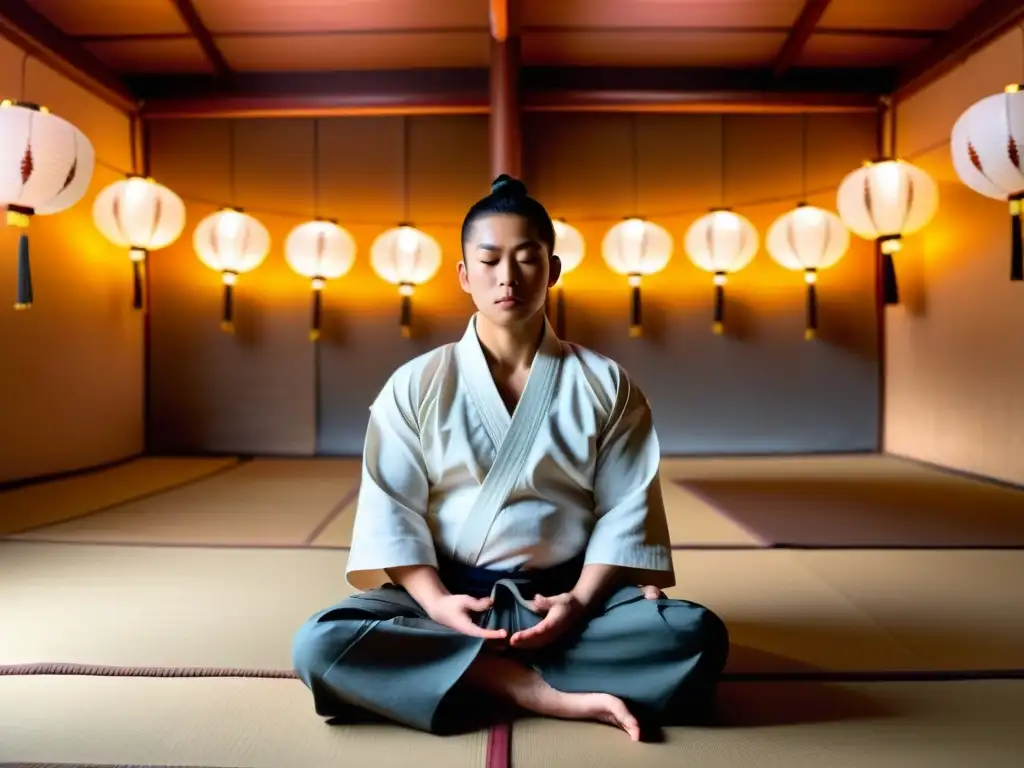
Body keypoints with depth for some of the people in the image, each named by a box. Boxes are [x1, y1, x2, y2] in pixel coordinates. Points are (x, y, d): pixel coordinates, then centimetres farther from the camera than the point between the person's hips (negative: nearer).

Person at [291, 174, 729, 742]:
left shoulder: (606, 385, 3)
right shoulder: (415, 386, 2)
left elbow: (626, 510, -1)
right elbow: (390, 510, -2)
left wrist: (580, 601, -16)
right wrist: (436, 602, -17)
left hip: (565, 596, 1)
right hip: (450, 596, 0)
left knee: (698, 635, -26)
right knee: (320, 645, -27)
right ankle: (543, 692, -21)